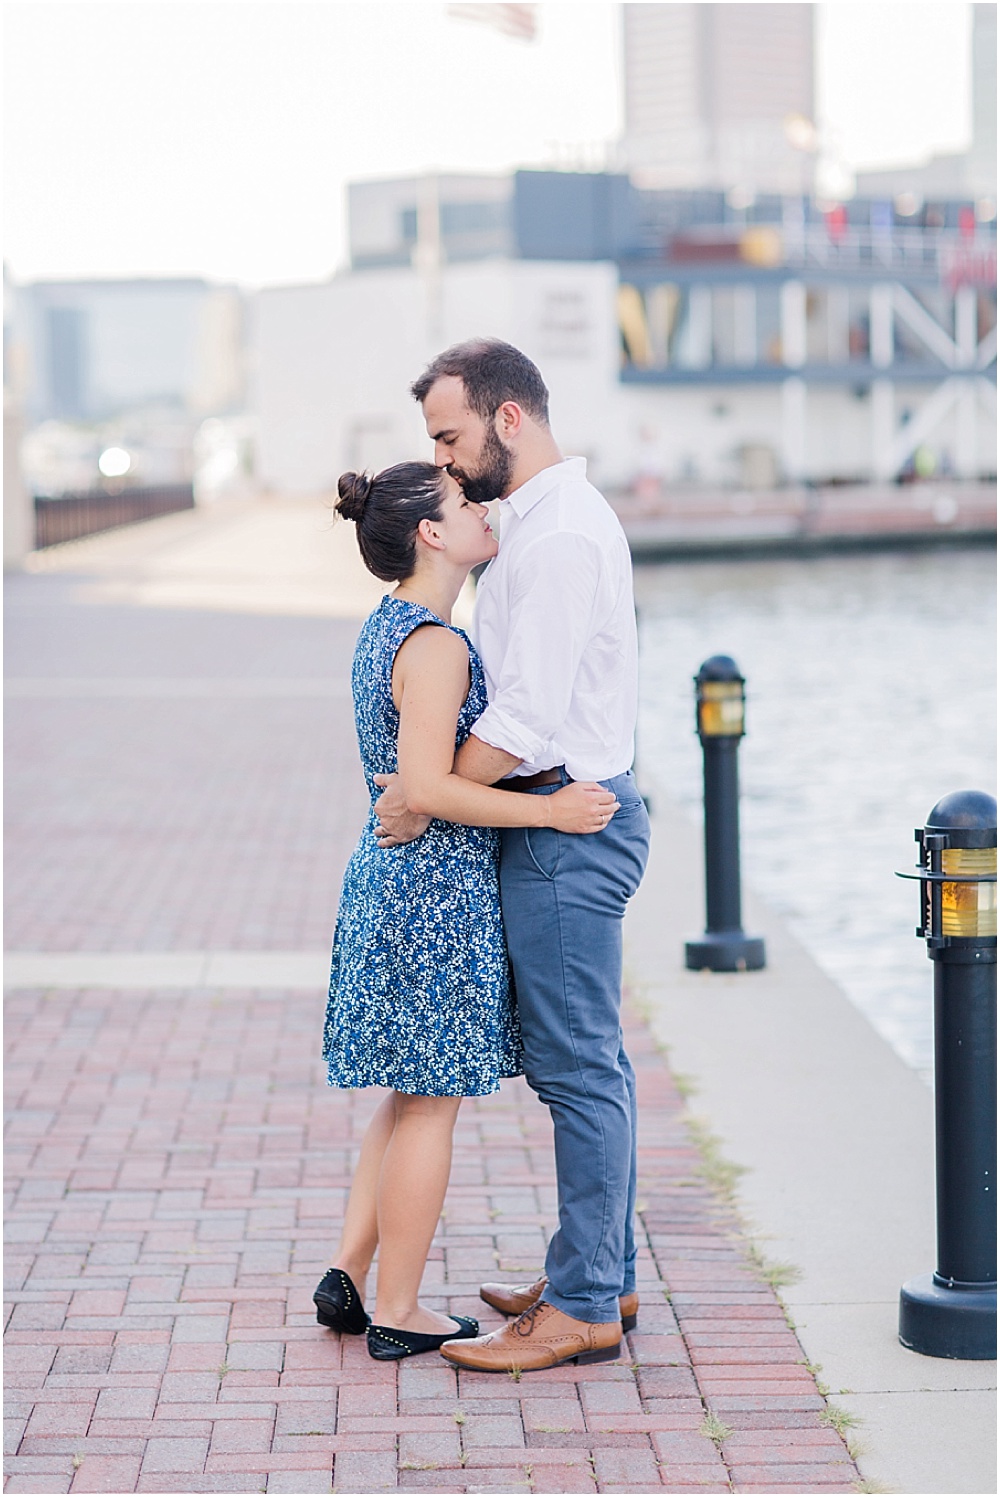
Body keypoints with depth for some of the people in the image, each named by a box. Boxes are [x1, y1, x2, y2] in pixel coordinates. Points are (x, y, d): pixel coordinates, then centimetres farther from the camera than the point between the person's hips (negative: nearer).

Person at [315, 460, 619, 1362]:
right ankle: (398, 1314, 8)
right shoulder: (436, 646, -19)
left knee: (413, 1098, 18)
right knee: (430, 1104, 0)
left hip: (389, 875, 10)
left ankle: (347, 1278, 19)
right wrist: (551, 811, -22)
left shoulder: (385, 629, 12)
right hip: (438, 890, -10)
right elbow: (428, 788, -26)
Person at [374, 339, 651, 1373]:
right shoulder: (548, 520, 16)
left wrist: (424, 799, -14)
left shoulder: (559, 533, -18)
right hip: (572, 819, 11)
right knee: (585, 1063, 15)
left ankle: (582, 1309, -2)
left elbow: (527, 717, -23)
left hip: (565, 827, -11)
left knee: (576, 1065, -6)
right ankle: (603, 1275, 24)